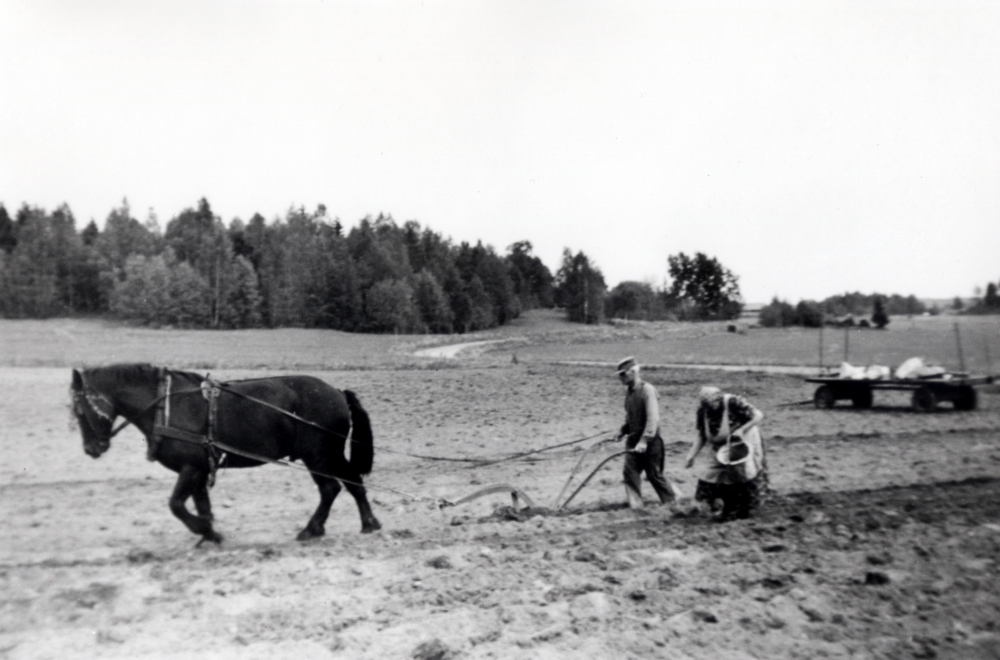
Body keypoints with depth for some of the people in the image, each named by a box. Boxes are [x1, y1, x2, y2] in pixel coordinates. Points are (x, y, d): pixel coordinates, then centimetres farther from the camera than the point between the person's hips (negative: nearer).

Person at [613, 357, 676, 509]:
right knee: (630, 473, -1)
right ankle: (635, 506, 6)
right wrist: (622, 431, 5)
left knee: (654, 475, 5)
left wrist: (644, 440, -28)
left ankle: (671, 503, 26)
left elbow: (653, 418, -23)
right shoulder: (629, 391, 8)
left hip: (649, 442, -7)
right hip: (633, 440, 7)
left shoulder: (648, 390, -16)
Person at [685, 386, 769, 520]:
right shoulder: (703, 410, -9)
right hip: (722, 451, 5)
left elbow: (758, 415, -19)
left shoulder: (733, 402, -24)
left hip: (742, 447, -5)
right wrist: (691, 455, -7)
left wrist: (741, 430, -29)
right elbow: (701, 436, 1)